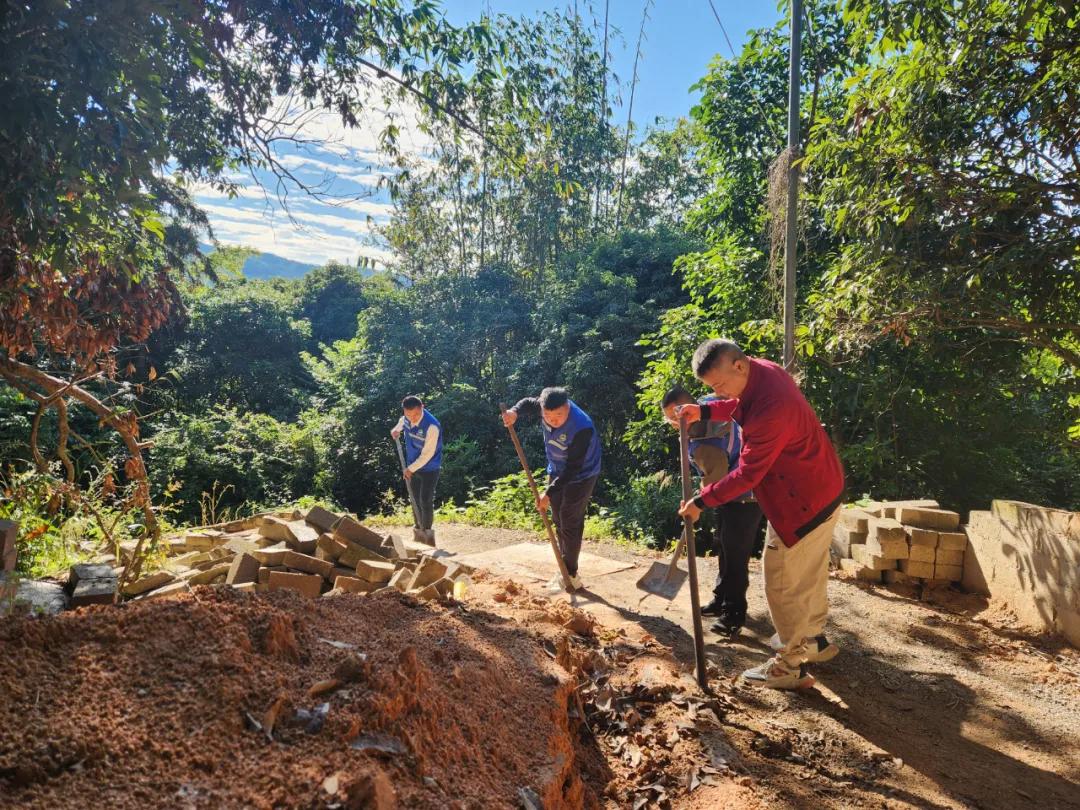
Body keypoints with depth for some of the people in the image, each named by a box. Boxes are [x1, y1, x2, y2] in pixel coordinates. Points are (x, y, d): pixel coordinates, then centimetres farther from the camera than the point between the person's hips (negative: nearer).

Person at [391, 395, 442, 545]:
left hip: (429, 469, -6)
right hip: (411, 466, 6)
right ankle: (418, 531, 30)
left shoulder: (432, 426, -31)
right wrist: (397, 429, 5)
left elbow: (428, 454, -24)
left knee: (425, 502, -7)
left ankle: (427, 533, 8)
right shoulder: (406, 418, -9)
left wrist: (411, 469, -18)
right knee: (416, 501, 15)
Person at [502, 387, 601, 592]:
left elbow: (573, 468, -32)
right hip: (556, 472, 7)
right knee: (559, 523, 14)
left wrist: (549, 493, -31)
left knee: (570, 525, -4)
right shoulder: (549, 406, -20)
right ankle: (565, 571, 26)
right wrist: (515, 412, -18)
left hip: (580, 477, -7)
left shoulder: (582, 429, -38)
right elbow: (529, 403, 4)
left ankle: (571, 575, 9)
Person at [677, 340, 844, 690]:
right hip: (819, 488, 10)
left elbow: (748, 473, -26)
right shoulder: (759, 371, -4)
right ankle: (814, 640, 40)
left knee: (783, 582, 2)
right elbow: (739, 406, 19)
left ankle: (792, 665, 15)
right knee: (808, 572, 23)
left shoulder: (772, 407, -34)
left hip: (803, 501, -10)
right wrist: (704, 411, 2)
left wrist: (701, 502, -17)